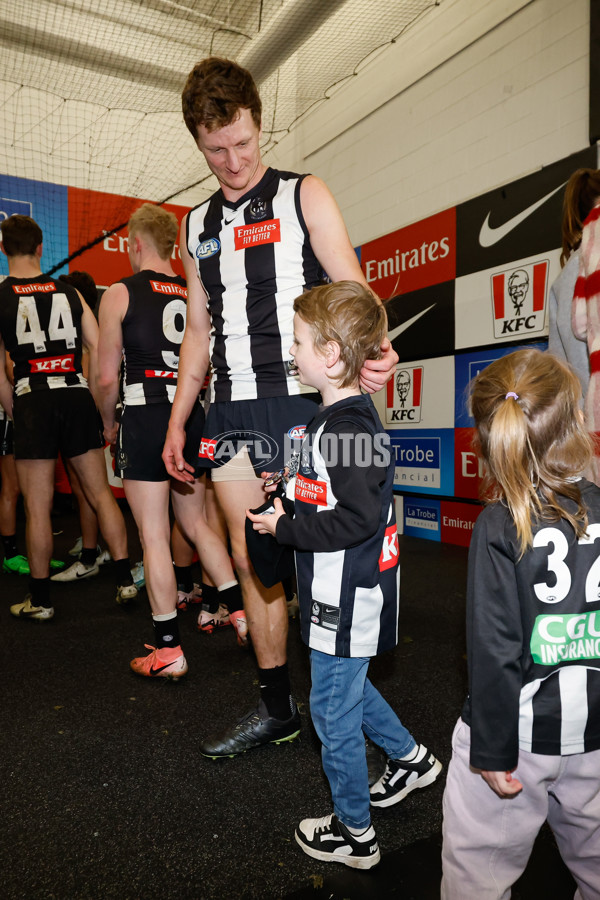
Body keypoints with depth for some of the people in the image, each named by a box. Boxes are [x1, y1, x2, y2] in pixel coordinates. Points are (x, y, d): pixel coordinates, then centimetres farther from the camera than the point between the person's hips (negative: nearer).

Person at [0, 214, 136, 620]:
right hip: (77, 396, 3)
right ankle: (125, 580, 14)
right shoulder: (70, 292, 8)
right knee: (101, 493, 10)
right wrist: (93, 400, 12)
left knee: (37, 506, 5)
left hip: (33, 402, -2)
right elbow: (100, 349, 4)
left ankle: (40, 599, 16)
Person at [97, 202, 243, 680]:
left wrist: (109, 423, 12)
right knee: (197, 524, 19)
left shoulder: (120, 293, -3)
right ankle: (242, 611, 21)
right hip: (193, 416, 5)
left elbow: (107, 377, -4)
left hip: (145, 417, -5)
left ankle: (168, 650, 10)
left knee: (154, 536, 2)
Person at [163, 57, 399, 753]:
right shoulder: (196, 228, 19)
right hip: (230, 413, 5)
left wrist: (375, 348, -27)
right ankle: (275, 707, 23)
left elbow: (353, 292, -4)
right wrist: (176, 423, 15)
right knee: (252, 558, 8)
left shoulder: (304, 197, 5)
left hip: (298, 402, -5)